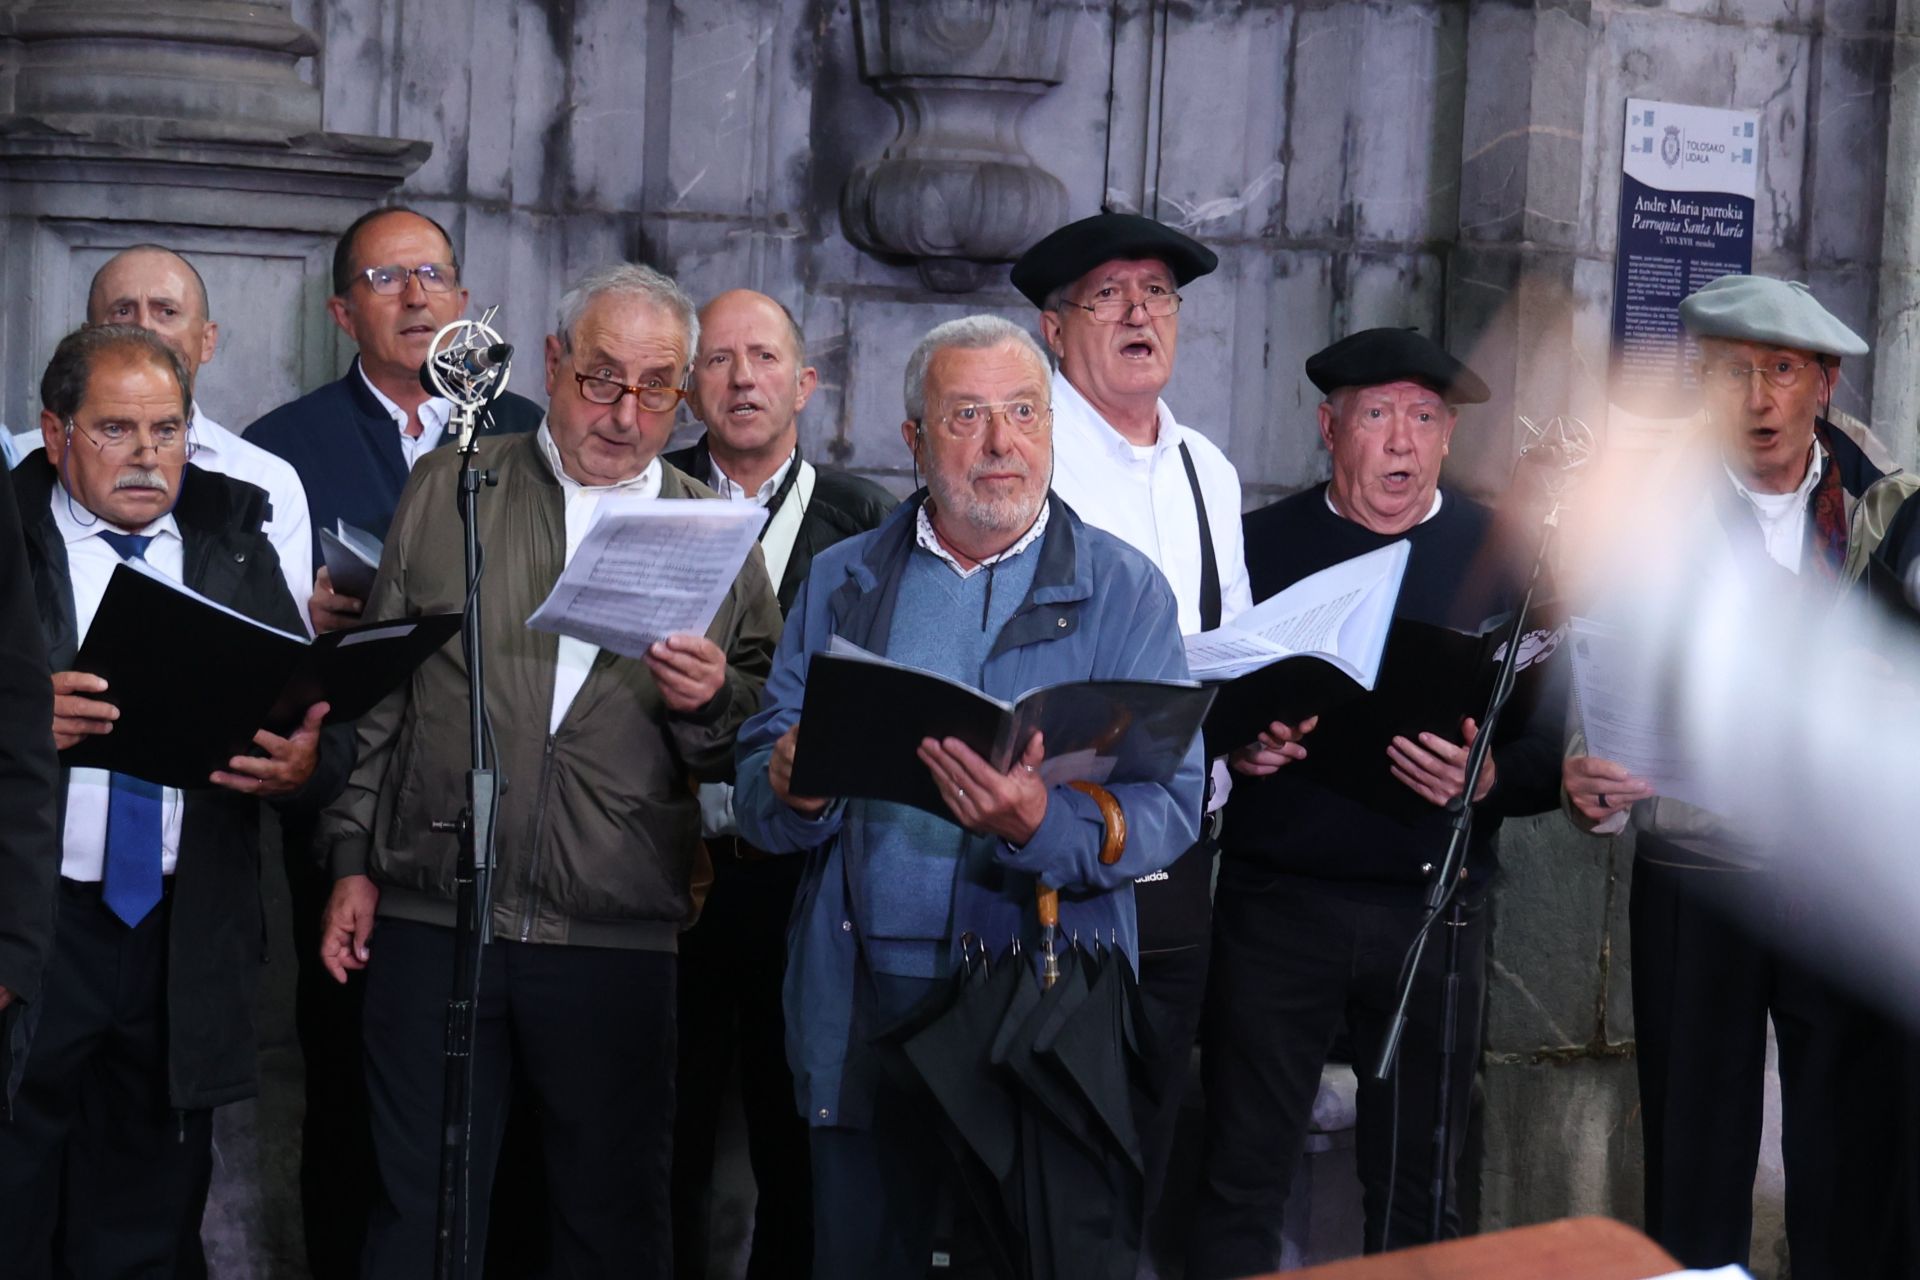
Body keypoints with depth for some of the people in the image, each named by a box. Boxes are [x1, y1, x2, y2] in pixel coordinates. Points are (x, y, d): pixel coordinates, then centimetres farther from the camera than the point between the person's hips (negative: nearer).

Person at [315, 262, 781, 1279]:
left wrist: (711, 705, -12)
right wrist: (353, 861, 6)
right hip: (432, 921, 0)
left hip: (619, 940, 0)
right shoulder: (448, 492, 9)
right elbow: (375, 690, 10)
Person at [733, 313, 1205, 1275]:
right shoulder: (841, 584, 11)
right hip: (862, 1006, 3)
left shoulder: (1123, 590, 2)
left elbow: (1170, 807, -8)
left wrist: (1042, 825, -27)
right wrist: (794, 792, -17)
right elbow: (758, 791, 7)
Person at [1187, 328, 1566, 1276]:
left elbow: (1552, 748, 2)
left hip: (1433, 905, 1)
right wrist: (1233, 746, -14)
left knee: (1417, 1190, 9)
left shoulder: (1501, 557, 5)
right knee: (1241, 1184, 1)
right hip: (1275, 901, 0)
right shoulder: (1260, 546, 5)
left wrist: (1488, 778, -18)